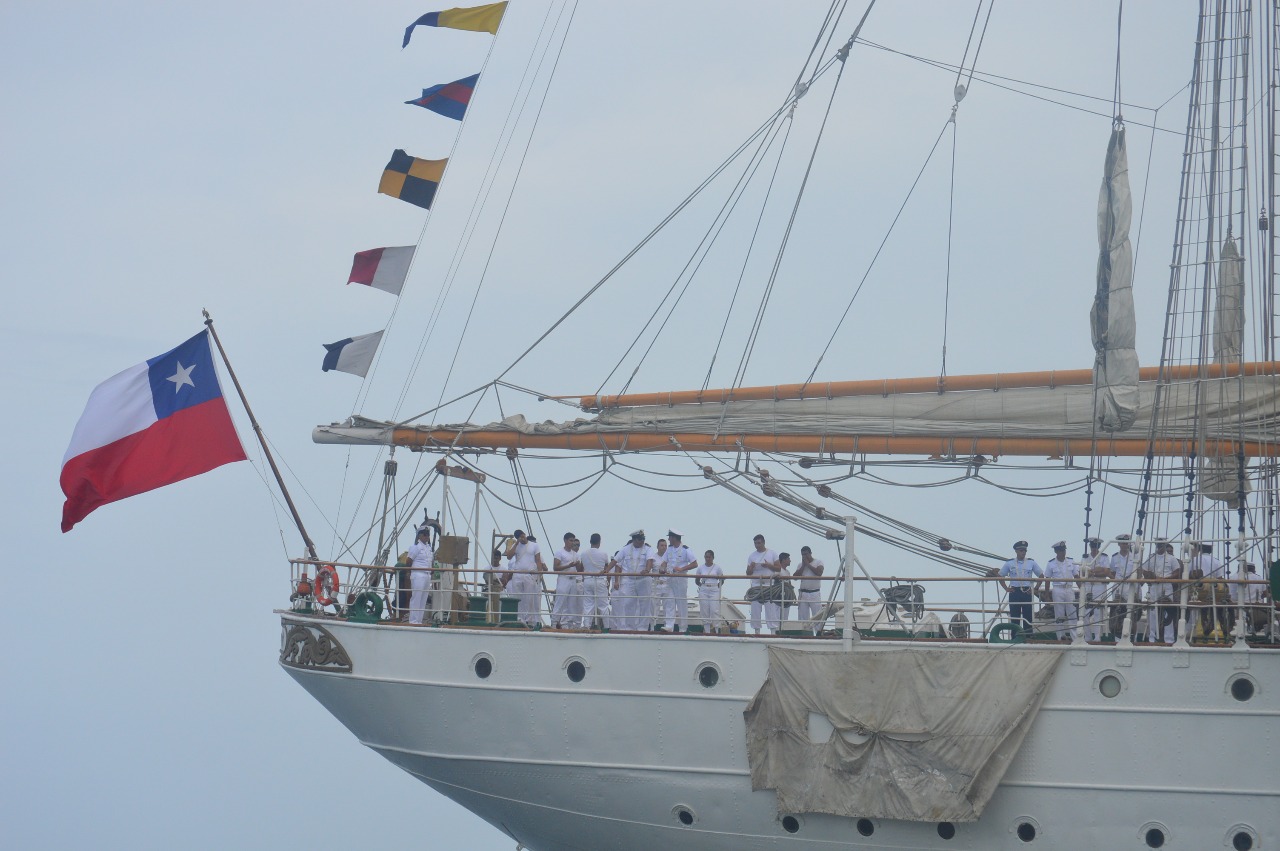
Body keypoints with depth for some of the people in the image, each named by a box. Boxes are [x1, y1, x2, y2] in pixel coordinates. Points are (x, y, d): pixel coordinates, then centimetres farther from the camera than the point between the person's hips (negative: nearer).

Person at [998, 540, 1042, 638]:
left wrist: (1035, 589, 1)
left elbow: (1041, 575, 10)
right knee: (1015, 617, 2)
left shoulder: (1031, 562, 5)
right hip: (1014, 592, 0)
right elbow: (1001, 576, 12)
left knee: (1028, 616, 0)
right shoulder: (1009, 563, 5)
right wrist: (1006, 588, 1)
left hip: (1027, 592, 0)